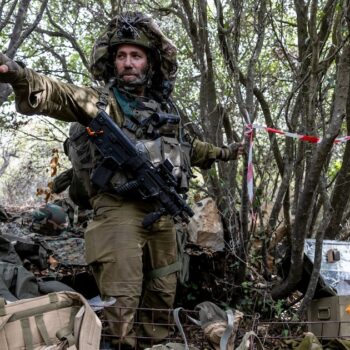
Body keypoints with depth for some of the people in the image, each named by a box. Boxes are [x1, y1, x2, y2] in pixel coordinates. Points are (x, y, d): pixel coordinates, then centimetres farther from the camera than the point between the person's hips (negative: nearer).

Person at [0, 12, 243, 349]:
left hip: (162, 211, 6)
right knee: (121, 301, -8)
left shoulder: (166, 106, 15)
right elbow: (59, 96, -23)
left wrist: (224, 152, 45)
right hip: (120, 210, -6)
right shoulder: (102, 100, -2)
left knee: (163, 292, 15)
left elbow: (189, 146, 33)